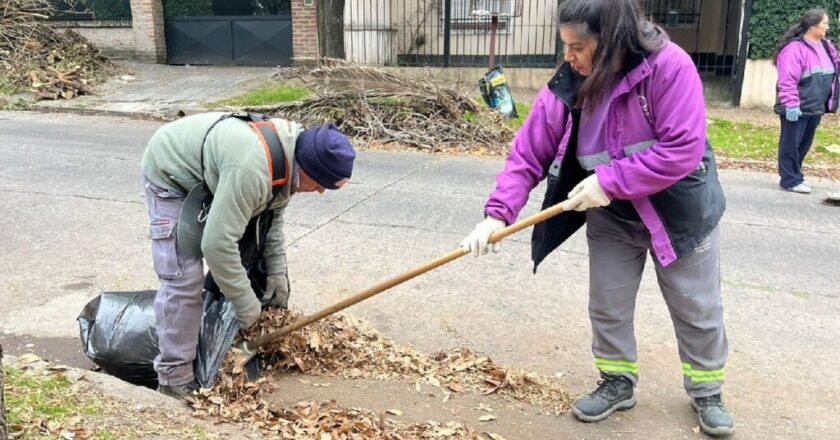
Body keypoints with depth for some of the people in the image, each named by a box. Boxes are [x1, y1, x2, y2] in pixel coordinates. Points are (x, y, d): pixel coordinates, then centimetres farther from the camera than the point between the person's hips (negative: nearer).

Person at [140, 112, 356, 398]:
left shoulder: (292, 155, -12)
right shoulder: (251, 170, -42)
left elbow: (273, 214, 2)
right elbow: (217, 243, -40)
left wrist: (276, 271, -1)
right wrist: (247, 304, -29)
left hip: (209, 177, 9)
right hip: (170, 176, -9)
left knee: (242, 259, 12)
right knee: (183, 278, -15)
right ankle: (174, 377, -4)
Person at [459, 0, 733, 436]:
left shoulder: (670, 67, -27)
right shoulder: (565, 87, -15)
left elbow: (684, 149, -30)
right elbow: (527, 154, -15)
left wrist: (609, 181, -31)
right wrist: (498, 213, -26)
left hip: (680, 212, -3)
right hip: (612, 218, 3)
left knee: (698, 310, 12)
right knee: (607, 307, 12)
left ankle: (706, 393, 36)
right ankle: (617, 383, 36)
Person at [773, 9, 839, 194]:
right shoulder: (795, 48, -15)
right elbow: (787, 80, -19)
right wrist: (791, 104, -23)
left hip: (815, 107, 9)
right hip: (797, 108, -8)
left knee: (804, 144, 14)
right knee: (791, 144, -1)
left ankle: (794, 176, 24)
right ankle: (790, 180, 5)